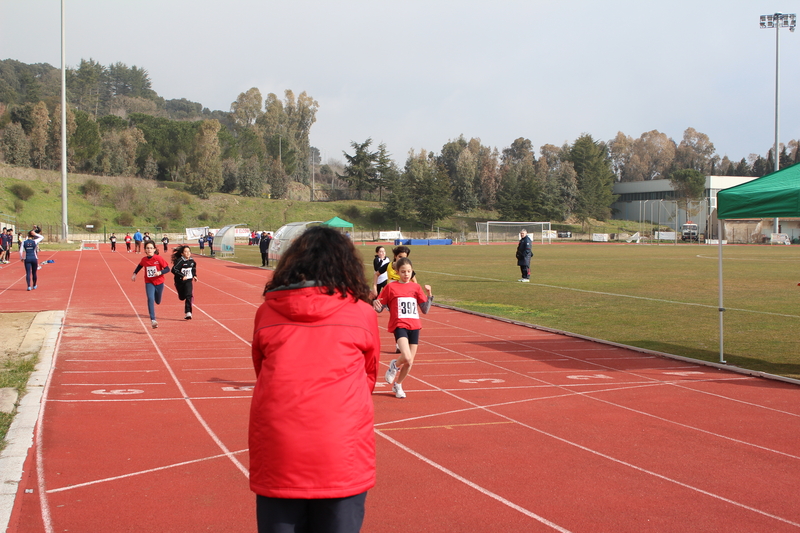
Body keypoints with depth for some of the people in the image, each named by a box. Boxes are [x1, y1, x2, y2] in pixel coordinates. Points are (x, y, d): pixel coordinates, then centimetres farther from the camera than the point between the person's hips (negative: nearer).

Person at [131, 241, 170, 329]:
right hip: (149, 283, 0)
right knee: (150, 299, -21)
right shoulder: (144, 259, -6)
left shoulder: (159, 258, -15)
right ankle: (153, 320, -26)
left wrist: (160, 272, -28)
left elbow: (167, 269, -12)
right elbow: (140, 266, 17)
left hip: (159, 283, 0)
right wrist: (135, 274, 8)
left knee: (157, 301, 14)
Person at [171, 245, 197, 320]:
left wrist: (194, 275, 13)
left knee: (189, 296, -15)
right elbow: (174, 270, -27)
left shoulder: (192, 261, 1)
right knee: (182, 297, 11)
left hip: (189, 281, 2)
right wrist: (182, 276, -31)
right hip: (180, 282, -2)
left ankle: (188, 312, -18)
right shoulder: (180, 261, -17)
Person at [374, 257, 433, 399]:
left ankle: (397, 385, 30)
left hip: (414, 326, 4)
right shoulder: (391, 287, 1)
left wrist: (429, 295, -7)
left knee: (409, 362, 6)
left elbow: (425, 310, 7)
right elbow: (380, 308, 4)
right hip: (399, 325, -4)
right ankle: (394, 366, 11)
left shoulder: (416, 287, 9)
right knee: (406, 357, -24)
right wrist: (375, 304, -19)